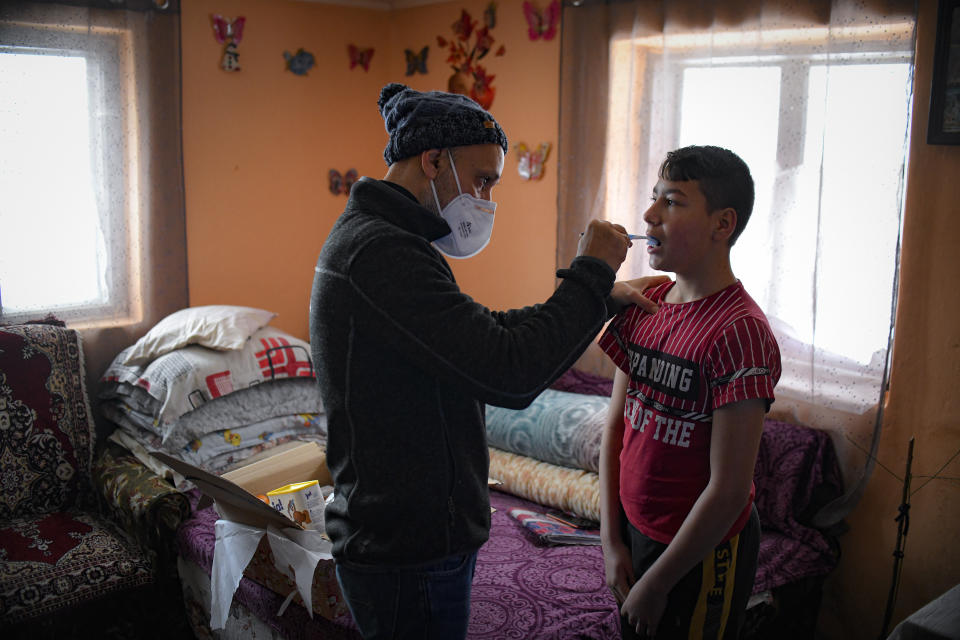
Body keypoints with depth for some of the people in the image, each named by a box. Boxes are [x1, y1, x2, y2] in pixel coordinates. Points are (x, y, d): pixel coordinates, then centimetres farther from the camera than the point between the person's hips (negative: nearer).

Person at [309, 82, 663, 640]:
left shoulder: (370, 238, 11)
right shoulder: (382, 253, -24)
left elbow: (483, 332, 16)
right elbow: (510, 373, -28)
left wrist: (600, 297, 11)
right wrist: (591, 273, -15)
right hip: (409, 555, -10)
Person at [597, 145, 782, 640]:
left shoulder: (739, 332, -22)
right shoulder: (643, 306, 0)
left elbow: (729, 489, -21)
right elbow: (616, 424, 4)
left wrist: (655, 583, -13)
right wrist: (611, 538, 0)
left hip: (701, 553, -6)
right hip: (633, 530, 6)